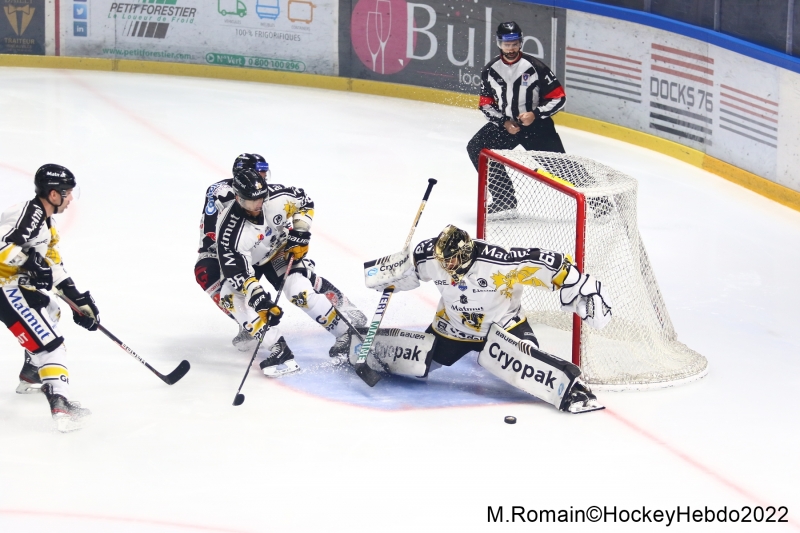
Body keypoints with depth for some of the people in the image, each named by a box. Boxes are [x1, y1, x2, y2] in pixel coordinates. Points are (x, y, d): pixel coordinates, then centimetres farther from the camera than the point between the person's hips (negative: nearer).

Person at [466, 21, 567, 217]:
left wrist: (535, 114, -23)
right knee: (477, 148, -7)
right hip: (505, 123, 4)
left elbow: (558, 98, -12)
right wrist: (504, 122, -13)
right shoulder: (490, 71, -3)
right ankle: (504, 201, 1)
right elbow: (486, 104, 3)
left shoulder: (536, 67, -15)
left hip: (537, 124, -4)